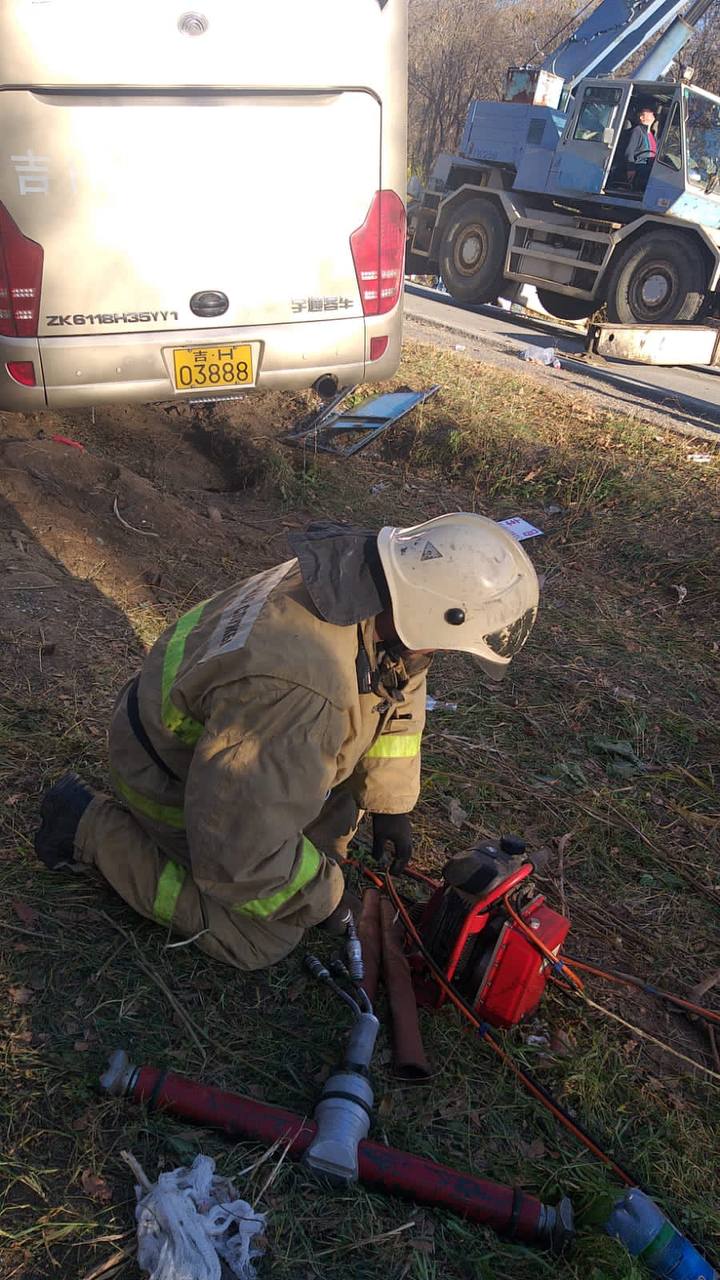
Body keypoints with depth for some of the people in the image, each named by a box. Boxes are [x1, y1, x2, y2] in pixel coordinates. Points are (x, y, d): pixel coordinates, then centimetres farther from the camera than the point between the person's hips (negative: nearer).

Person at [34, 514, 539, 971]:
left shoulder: (361, 573, -17)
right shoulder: (299, 690, -45)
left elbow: (397, 693, 2)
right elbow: (242, 848, -37)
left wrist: (391, 806, 4)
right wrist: (323, 896, -18)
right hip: (173, 777, -8)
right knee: (264, 938, -1)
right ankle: (91, 825, 4)